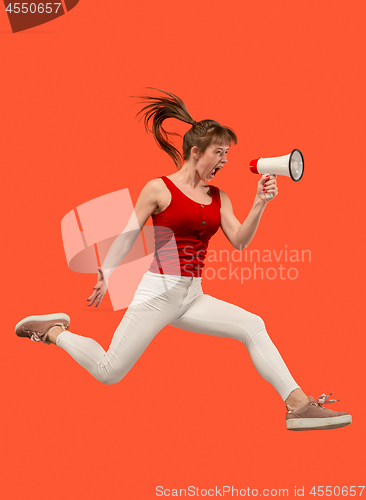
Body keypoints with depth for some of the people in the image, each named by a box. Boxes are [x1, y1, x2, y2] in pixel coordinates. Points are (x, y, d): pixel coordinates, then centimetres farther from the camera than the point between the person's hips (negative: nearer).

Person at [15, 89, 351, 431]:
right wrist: (104, 277, -5)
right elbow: (127, 237, -2)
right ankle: (54, 331, 21)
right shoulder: (159, 188, -6)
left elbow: (240, 242, -1)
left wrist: (259, 203, -12)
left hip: (193, 297, 5)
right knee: (109, 373, -4)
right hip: (158, 291, -5)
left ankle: (299, 405, -9)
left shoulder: (219, 197, 9)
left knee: (253, 326, -13)